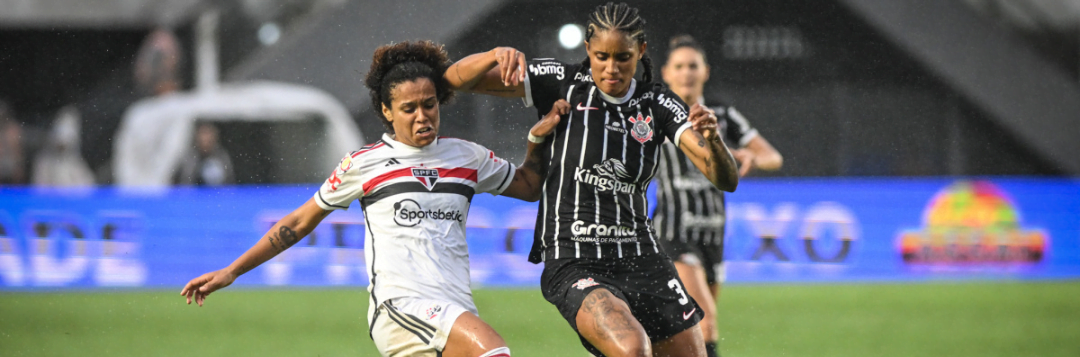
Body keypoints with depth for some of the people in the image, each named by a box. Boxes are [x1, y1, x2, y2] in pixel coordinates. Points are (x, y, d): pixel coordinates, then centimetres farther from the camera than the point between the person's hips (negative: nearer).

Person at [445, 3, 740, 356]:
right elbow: (457, 78, -7)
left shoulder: (658, 104, 4)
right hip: (574, 264, -5)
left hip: (641, 258, 5)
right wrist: (498, 56, -29)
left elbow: (726, 179, -7)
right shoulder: (563, 83, -4)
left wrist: (711, 138, -29)